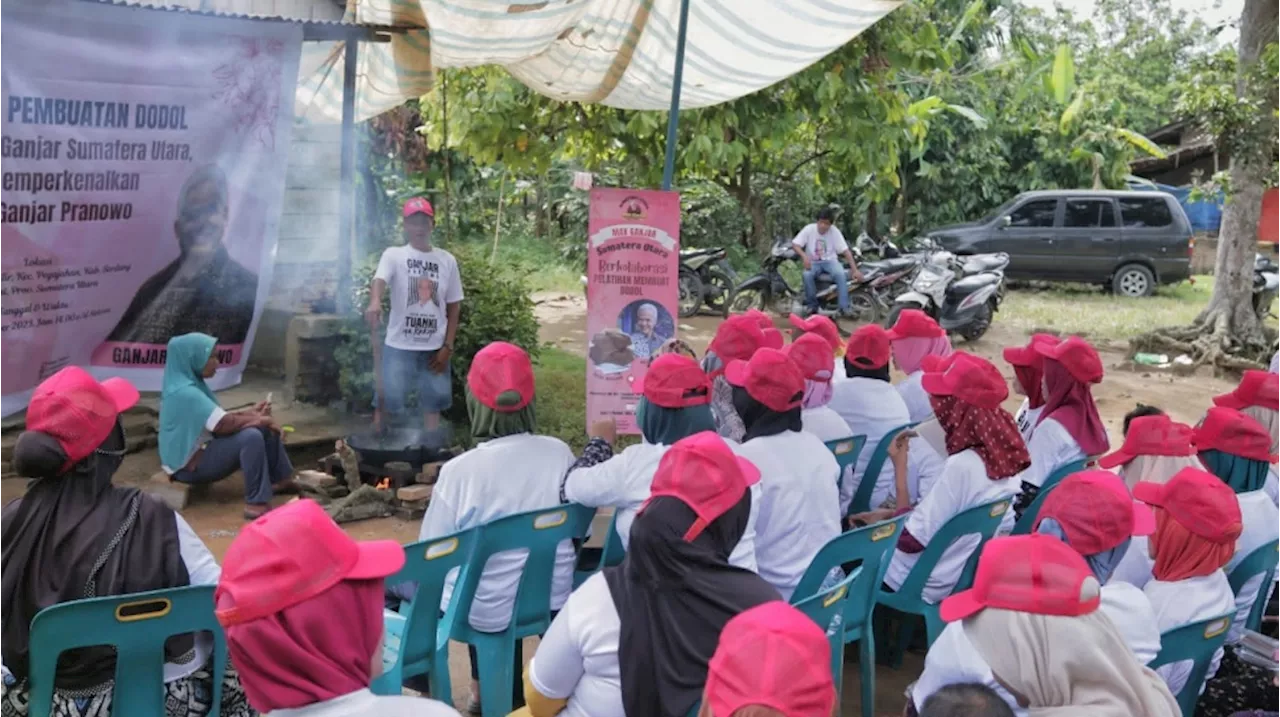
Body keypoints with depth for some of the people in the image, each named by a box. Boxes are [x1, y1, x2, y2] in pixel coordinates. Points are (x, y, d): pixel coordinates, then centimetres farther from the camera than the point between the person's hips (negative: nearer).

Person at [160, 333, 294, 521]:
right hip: (189, 465, -10)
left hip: (201, 450, 10)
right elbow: (224, 424, -27)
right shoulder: (184, 392, -25)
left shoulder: (191, 384, 7)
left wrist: (251, 413, 2)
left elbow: (219, 418, 12)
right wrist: (262, 420, -14)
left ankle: (281, 480, 19)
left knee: (265, 428, 7)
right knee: (251, 437, -31)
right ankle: (257, 504, -30)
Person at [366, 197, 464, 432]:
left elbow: (454, 306, 8)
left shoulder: (447, 260, 5)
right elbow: (379, 280, -25)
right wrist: (375, 303, -48)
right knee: (388, 402, 0)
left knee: (433, 403, 12)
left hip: (434, 347, 3)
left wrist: (447, 346, 1)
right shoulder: (394, 255, -4)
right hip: (399, 346, -3)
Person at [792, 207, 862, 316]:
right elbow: (795, 244, -9)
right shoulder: (809, 229, -6)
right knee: (807, 275, -34)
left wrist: (855, 270, -15)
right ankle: (812, 306, -21)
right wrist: (804, 256, -29)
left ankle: (844, 308, -31)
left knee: (840, 274, -32)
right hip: (813, 262, 0)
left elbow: (846, 251, -7)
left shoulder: (834, 231, -6)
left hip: (830, 261, 0)